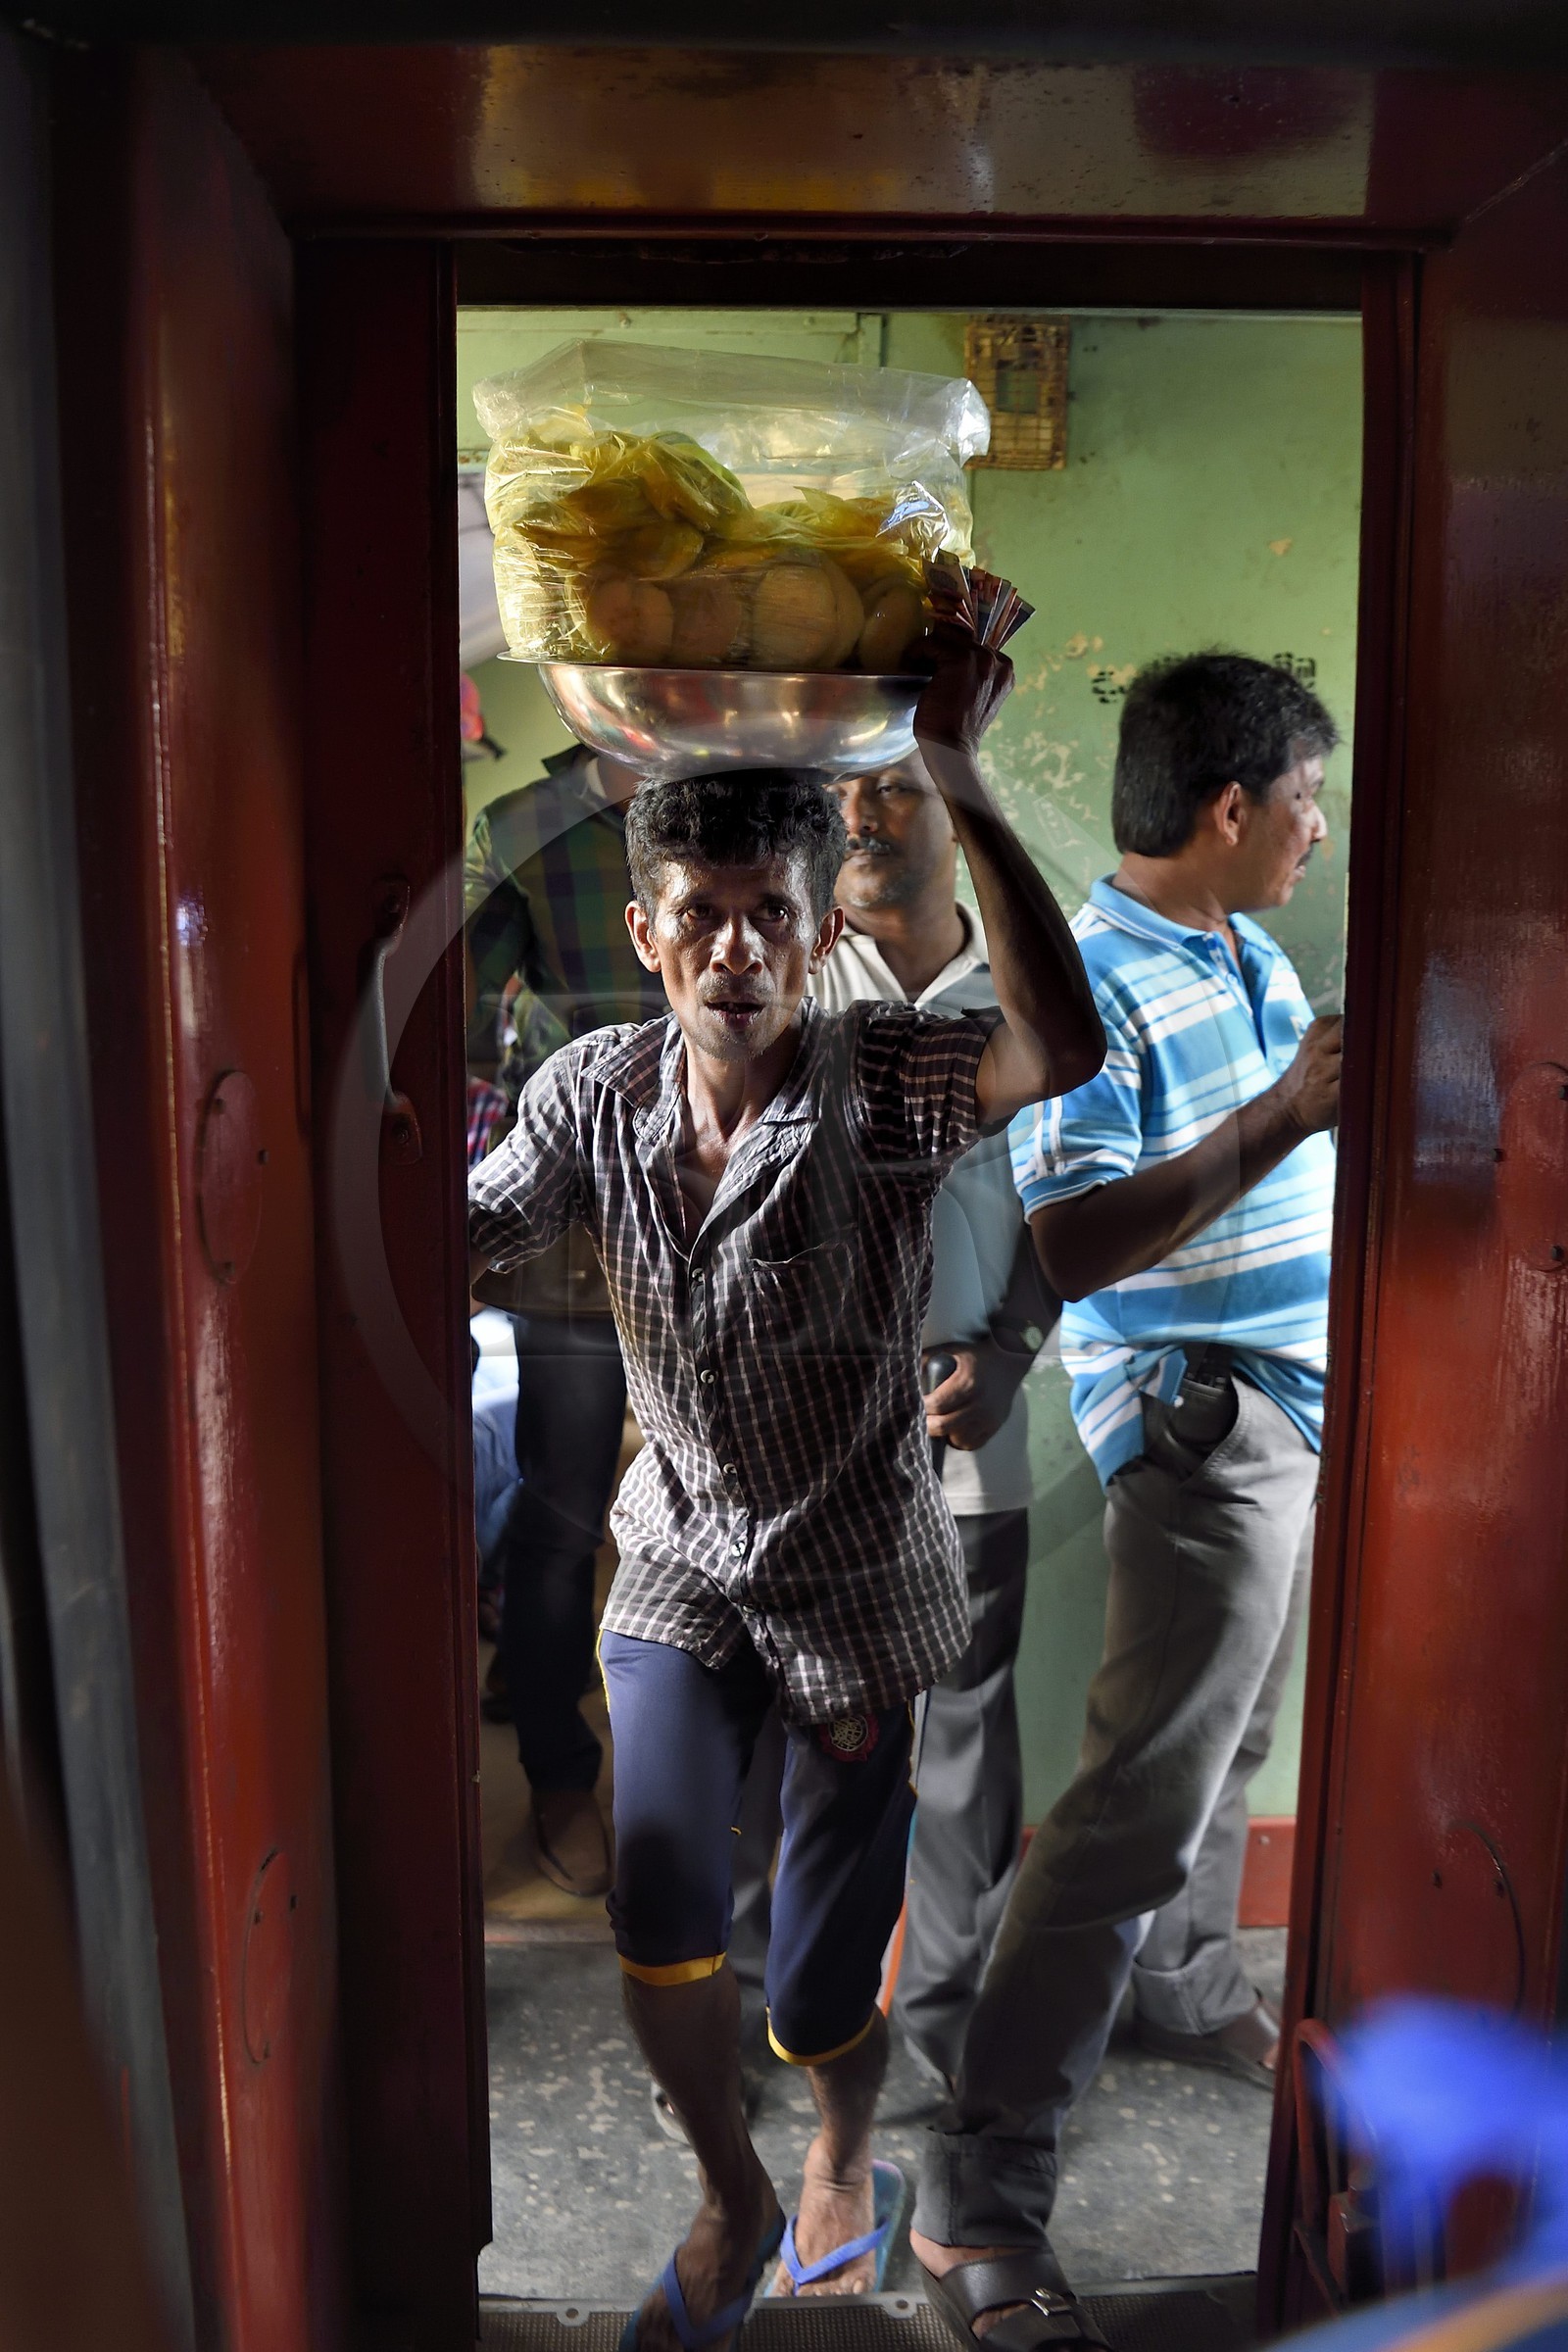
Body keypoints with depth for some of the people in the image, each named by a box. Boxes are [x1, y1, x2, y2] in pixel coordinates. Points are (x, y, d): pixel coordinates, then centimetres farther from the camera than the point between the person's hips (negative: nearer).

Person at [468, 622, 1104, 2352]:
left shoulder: (883, 1078, -19)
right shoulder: (592, 1090, -6)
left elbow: (1065, 1050, -40)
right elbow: (461, 1246, 3)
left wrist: (957, 773, -42)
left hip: (857, 1582, -3)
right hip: (681, 1564, 3)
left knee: (818, 1994, 6)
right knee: (660, 1919, -12)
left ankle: (845, 2148, 47)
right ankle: (731, 2200, 25)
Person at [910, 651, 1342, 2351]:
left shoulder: (1254, 959, 12)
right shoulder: (1090, 984, -18)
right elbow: (1067, 1250, -28)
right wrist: (1279, 1120, -31)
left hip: (1305, 1405, 9)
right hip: (1199, 1428, -9)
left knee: (1233, 1739, 24)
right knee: (1140, 1799, -8)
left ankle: (1186, 1980, 47)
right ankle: (978, 2193, 3)